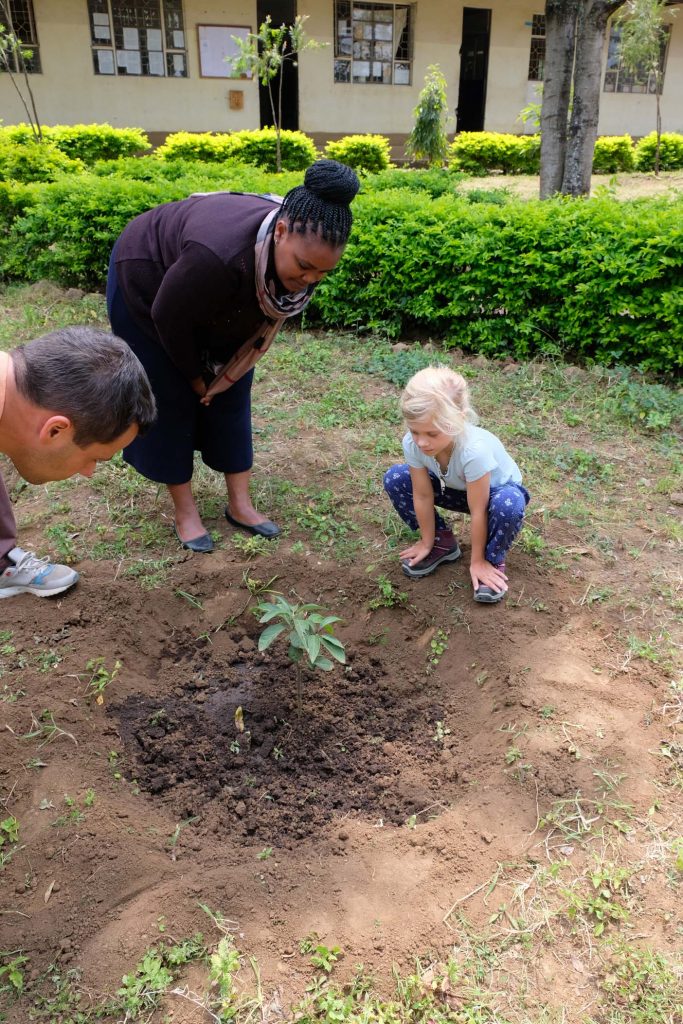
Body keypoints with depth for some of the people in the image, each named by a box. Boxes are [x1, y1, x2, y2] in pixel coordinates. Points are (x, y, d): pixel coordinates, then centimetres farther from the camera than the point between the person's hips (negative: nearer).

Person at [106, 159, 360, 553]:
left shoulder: (304, 250, -24)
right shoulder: (221, 255, -46)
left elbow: (267, 314, -4)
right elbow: (169, 319, -29)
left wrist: (222, 371, 0)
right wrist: (195, 375, -12)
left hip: (219, 304, 6)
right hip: (148, 287, -6)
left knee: (230, 396, 5)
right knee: (171, 400, -1)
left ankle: (240, 504, 15)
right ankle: (184, 511, 13)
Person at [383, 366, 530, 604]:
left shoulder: (474, 450, -42)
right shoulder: (412, 444, -29)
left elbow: (477, 511, -31)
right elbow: (423, 496, -15)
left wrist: (477, 561, -20)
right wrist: (427, 542, -5)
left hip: (497, 489, -4)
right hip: (457, 488, 5)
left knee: (508, 505, -40)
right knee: (394, 479, -13)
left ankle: (493, 559, -7)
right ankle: (442, 542, 4)